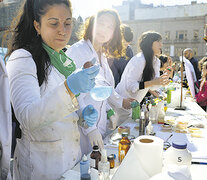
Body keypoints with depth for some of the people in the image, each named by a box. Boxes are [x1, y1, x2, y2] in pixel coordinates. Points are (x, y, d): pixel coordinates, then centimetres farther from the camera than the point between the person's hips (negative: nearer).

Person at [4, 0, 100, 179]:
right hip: (41, 164, -6)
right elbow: (27, 117, -27)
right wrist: (68, 88, -40)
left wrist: (85, 114, -6)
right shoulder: (22, 58, -15)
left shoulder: (66, 60, 7)